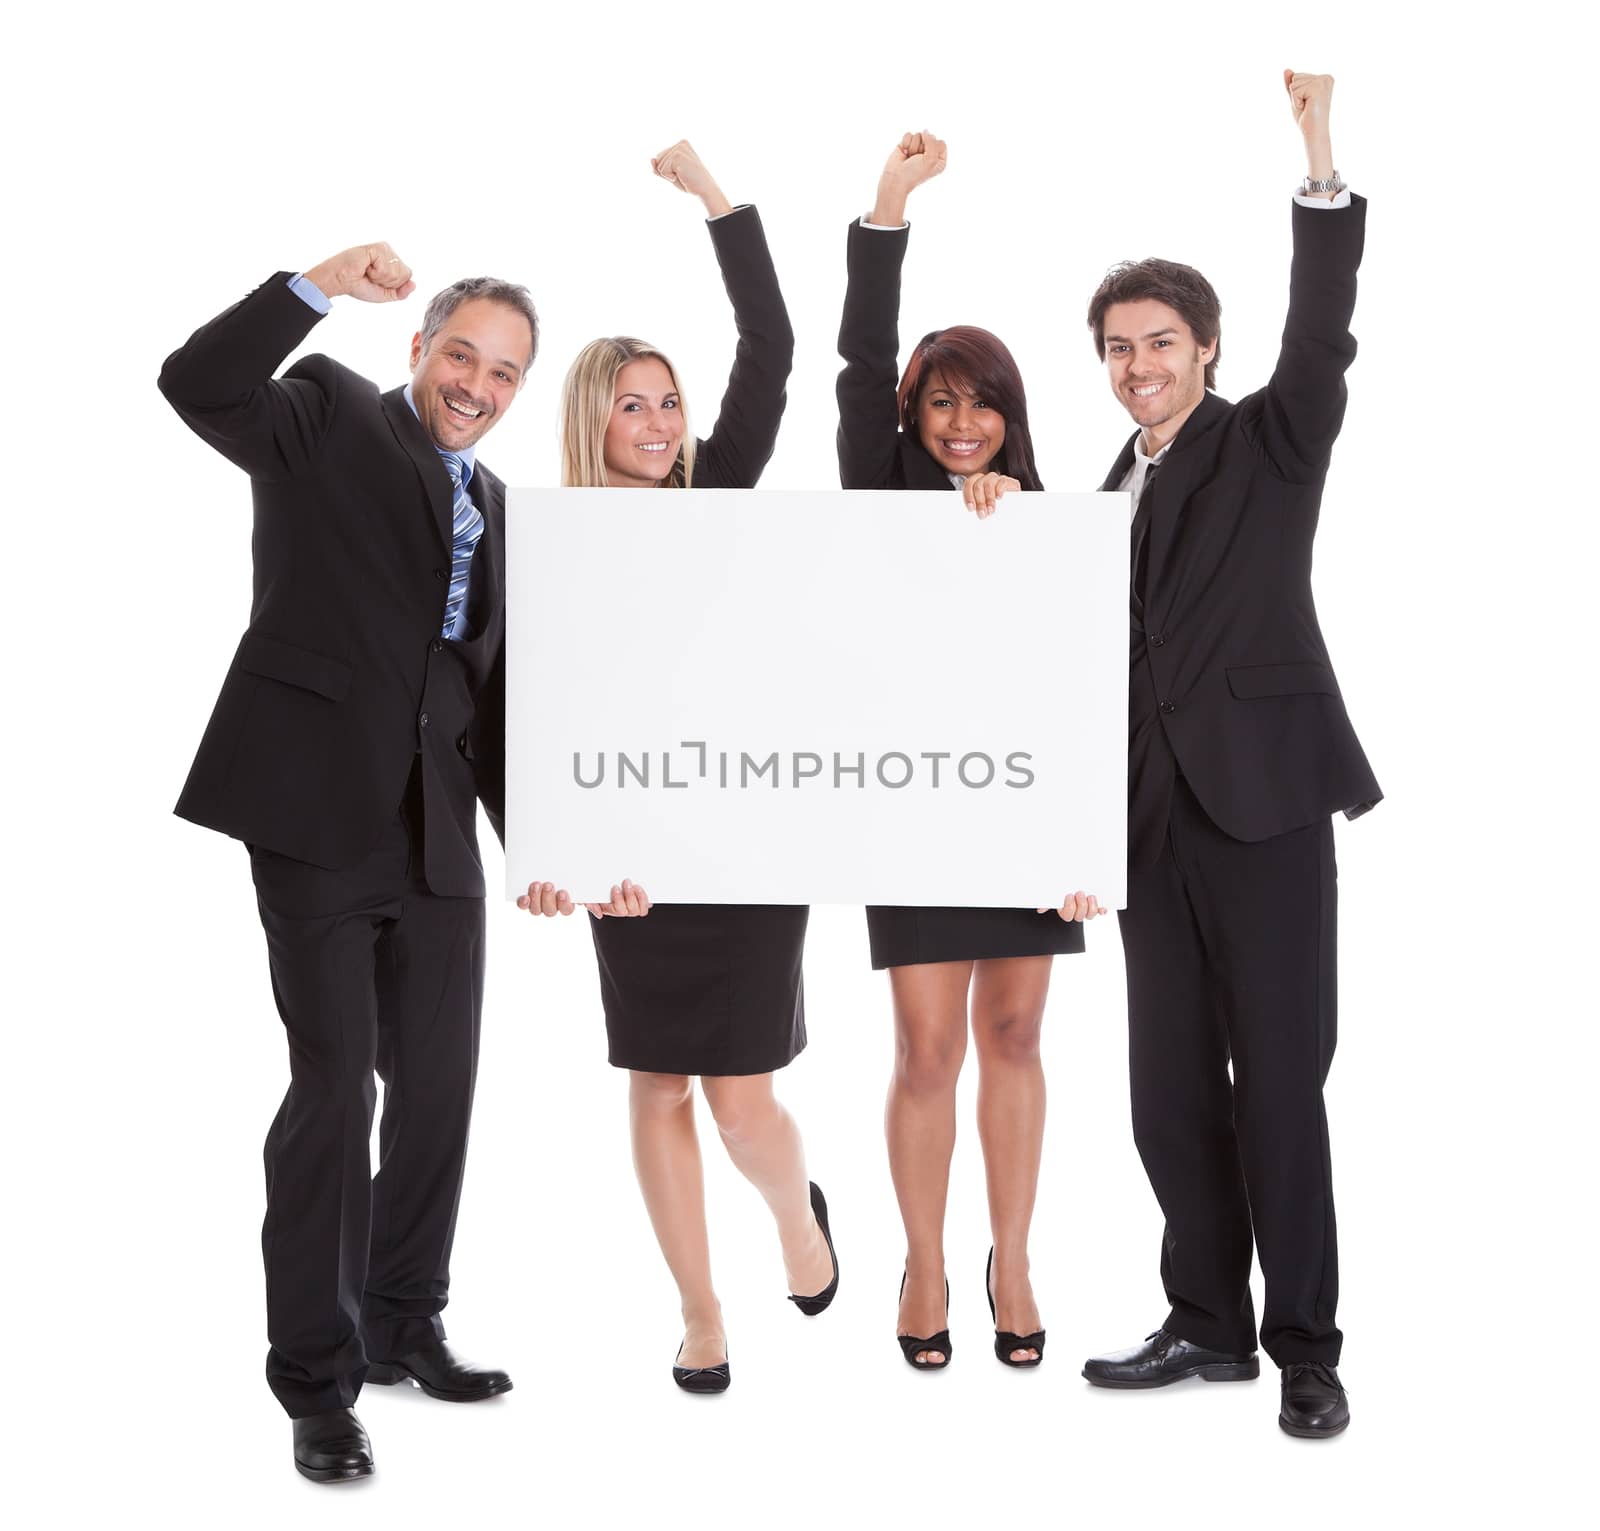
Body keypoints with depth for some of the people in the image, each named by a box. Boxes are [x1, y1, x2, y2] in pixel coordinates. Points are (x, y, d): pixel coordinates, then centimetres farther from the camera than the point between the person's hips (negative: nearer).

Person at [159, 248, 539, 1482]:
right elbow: (197, 385, -17)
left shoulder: (495, 505, 19)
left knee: (439, 1088, 13)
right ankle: (318, 1380, 5)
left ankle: (404, 1326, 29)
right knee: (335, 1090, -6)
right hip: (322, 821, -7)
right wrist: (321, 285, -22)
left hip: (439, 835, 7)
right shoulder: (331, 418, 2)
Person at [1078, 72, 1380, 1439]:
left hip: (1264, 802, -6)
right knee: (1171, 1088, 8)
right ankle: (1208, 1325, 20)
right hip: (1156, 815, 6)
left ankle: (1306, 1348, 5)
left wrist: (1320, 158, -26)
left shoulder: (1270, 443, 1)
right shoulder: (1116, 492, 16)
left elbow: (1323, 335, -16)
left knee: (1279, 1082, -3)